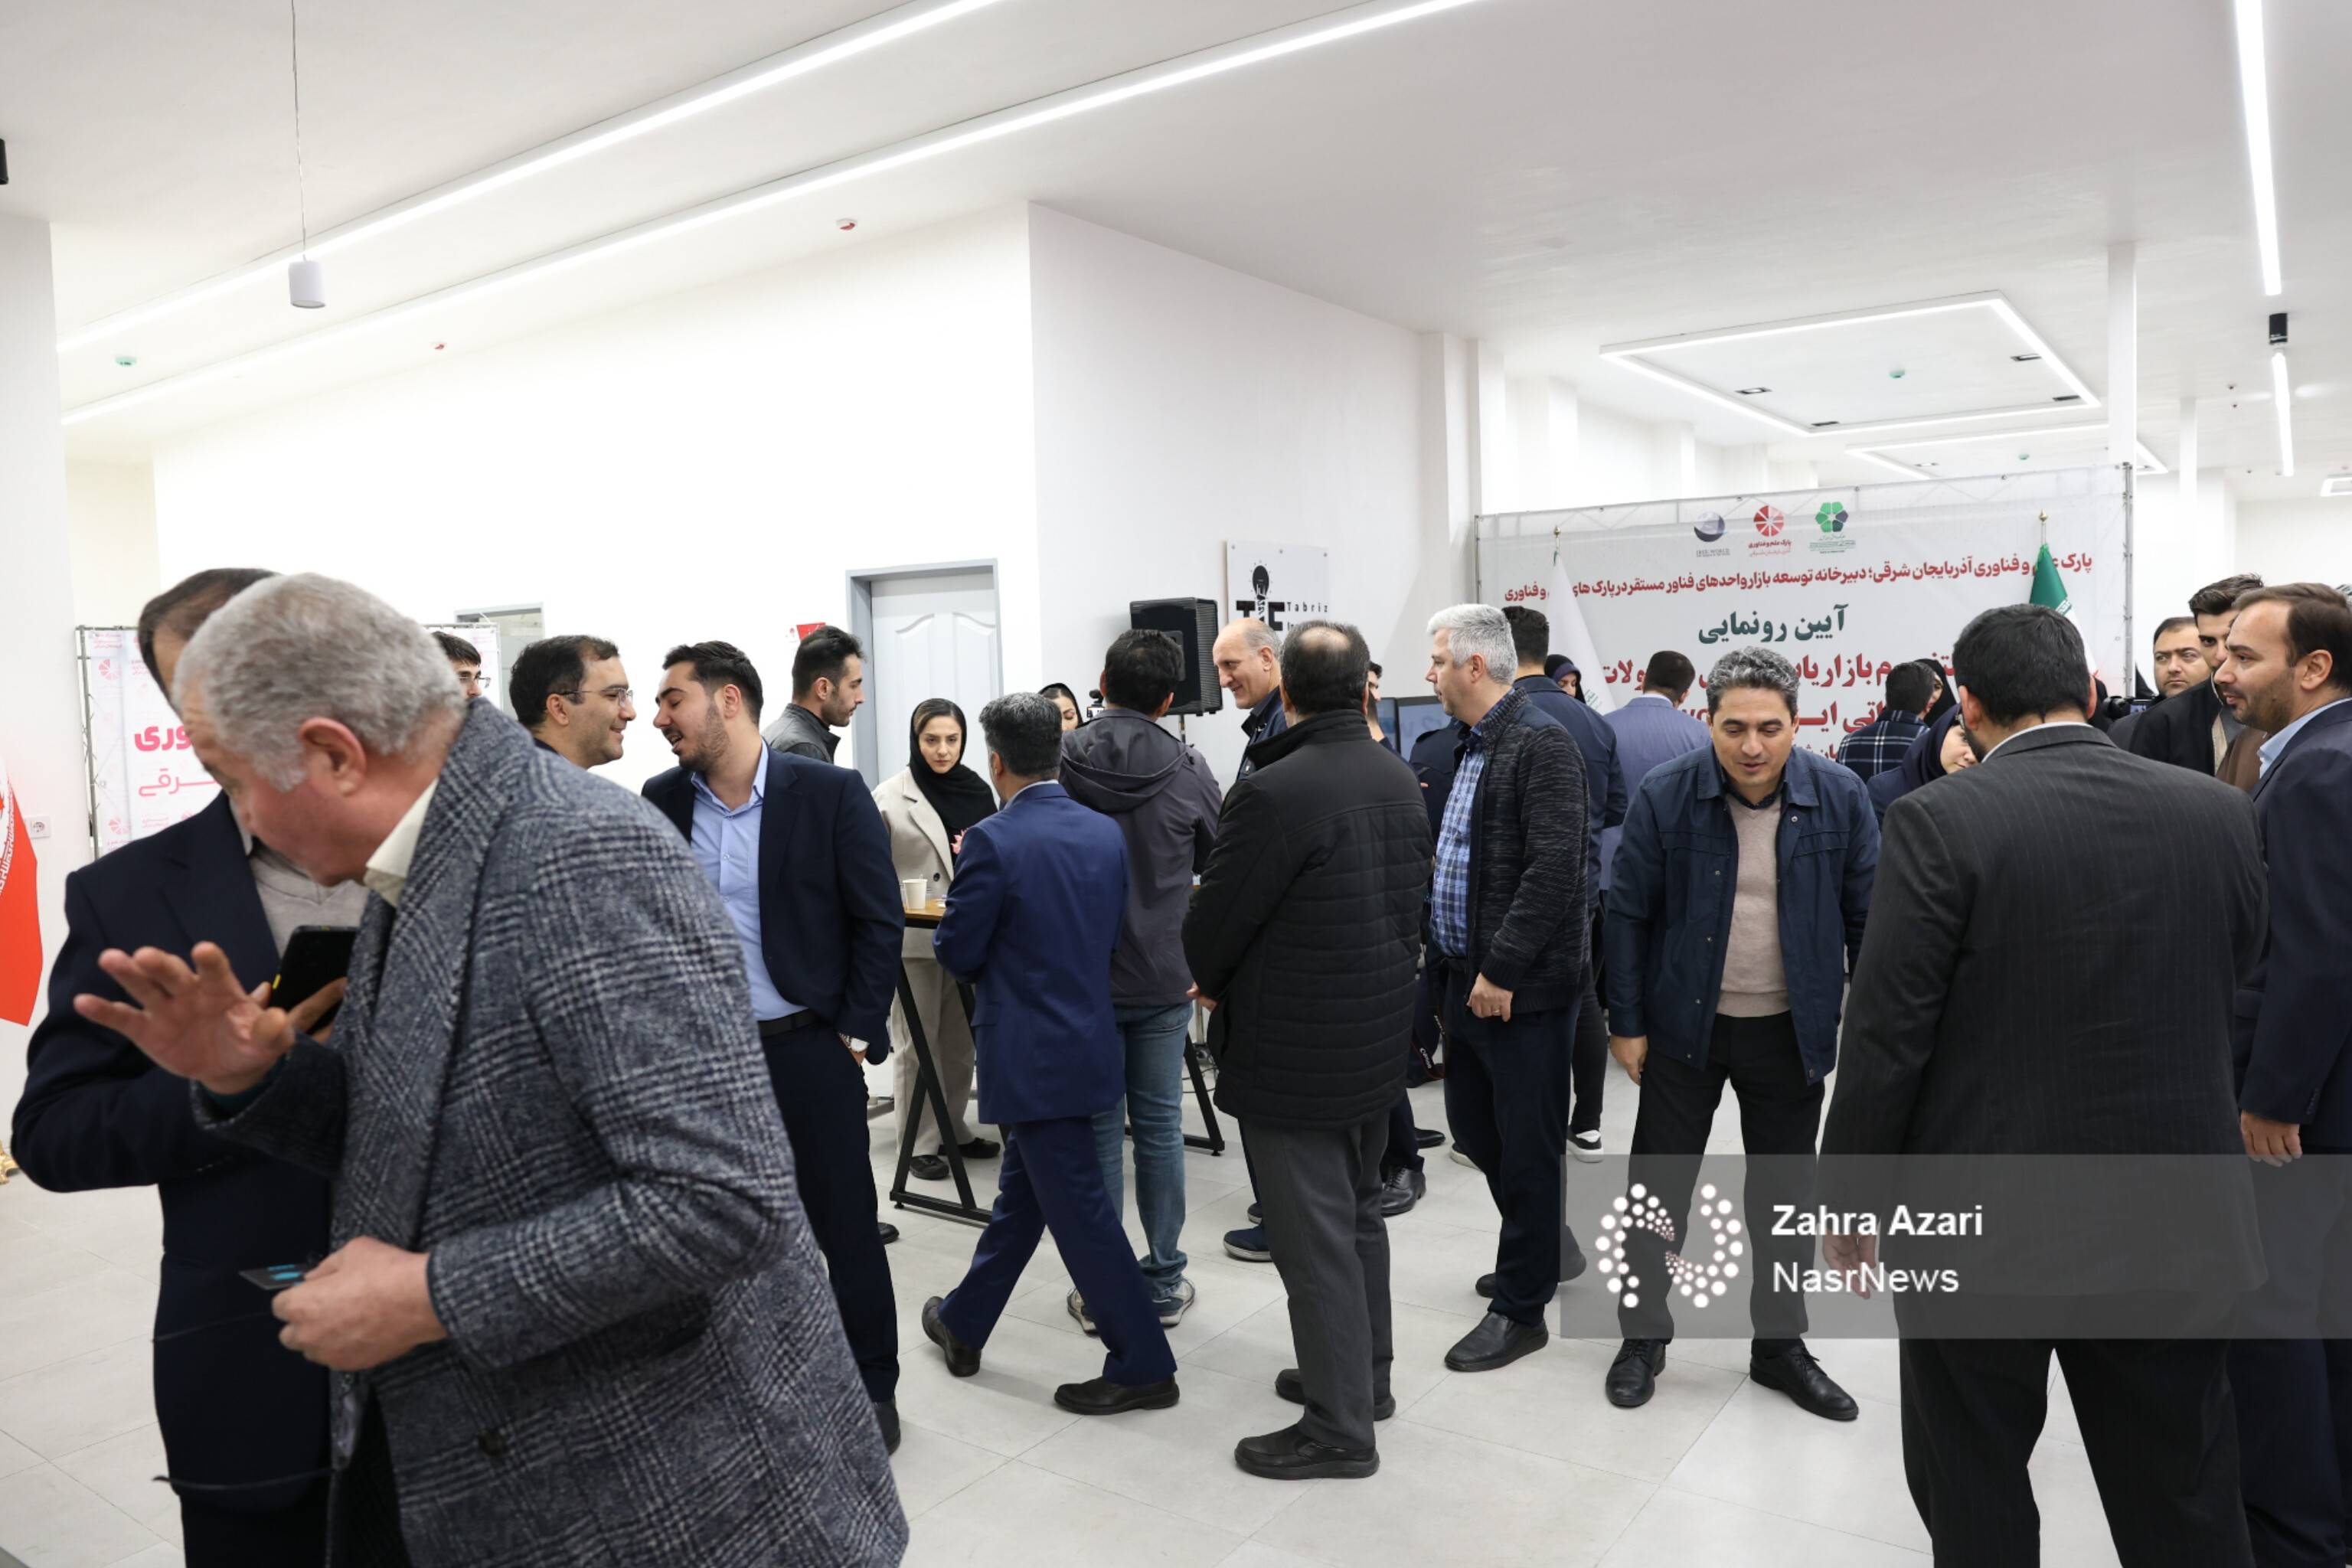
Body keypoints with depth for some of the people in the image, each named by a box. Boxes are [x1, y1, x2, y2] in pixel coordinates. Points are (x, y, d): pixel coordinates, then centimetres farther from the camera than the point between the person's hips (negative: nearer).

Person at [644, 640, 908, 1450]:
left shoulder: (830, 793, -9)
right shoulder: (662, 800, 3)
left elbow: (880, 921, -6)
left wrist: (855, 1035, -8)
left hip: (808, 1049, -3)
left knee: (846, 1228, 7)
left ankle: (873, 1385, 26)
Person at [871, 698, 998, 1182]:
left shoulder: (977, 792, 8)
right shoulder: (889, 797, -5)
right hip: (913, 938, -4)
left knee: (961, 1039, 11)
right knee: (915, 1044, 3)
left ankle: (954, 1128, 25)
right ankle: (920, 1142, 11)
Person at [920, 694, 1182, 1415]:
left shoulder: (993, 842, -19)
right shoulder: (1106, 833, 1)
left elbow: (957, 952, -12)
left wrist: (968, 887, 5)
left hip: (1032, 1055, -8)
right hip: (1088, 1038, 8)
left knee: (1080, 1209, 2)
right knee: (1021, 1192, 20)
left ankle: (1141, 1365, 10)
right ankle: (963, 1325, 37)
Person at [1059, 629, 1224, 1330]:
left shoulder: (1056, 762, -8)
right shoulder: (1189, 770, -7)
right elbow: (1217, 861, 7)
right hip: (1163, 981, 0)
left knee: (1095, 1128, 9)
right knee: (1159, 1126, 11)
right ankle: (1164, 1282, 20)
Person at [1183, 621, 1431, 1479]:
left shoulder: (1274, 792, -23)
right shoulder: (1399, 779, 2)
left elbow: (1211, 926, -17)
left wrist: (1213, 981, 5)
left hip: (1294, 1054, -8)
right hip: (1379, 1041, 8)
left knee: (1314, 1240, 4)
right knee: (1358, 1214, 23)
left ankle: (1340, 1427, 16)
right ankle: (1365, 1374, 38)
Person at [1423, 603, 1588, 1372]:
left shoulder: (1542, 744, -16)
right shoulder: (1471, 745, 13)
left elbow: (1553, 868, -23)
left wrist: (1504, 969, -22)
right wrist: (1451, 953, 13)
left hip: (1522, 986, -9)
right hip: (1469, 976, 9)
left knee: (1526, 1144, 4)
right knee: (1472, 1121, 19)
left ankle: (1521, 1308, 18)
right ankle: (1545, 1242, 40)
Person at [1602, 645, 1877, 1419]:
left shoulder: (1840, 797, -8)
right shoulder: (1665, 796, -12)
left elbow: (1865, 918, 0)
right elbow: (1629, 914, -5)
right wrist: (1627, 1023, -5)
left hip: (1791, 1032, 1)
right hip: (1685, 1026, -1)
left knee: (1785, 1192, 14)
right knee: (1658, 1184, 8)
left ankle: (1780, 1344, 33)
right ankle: (1642, 1335, 27)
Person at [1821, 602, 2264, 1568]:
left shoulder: (1940, 821, -16)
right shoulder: (2219, 813, -2)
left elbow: (1885, 1037, -15)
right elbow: (2233, 993, 9)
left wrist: (1844, 1199, -4)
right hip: (2171, 1230, 4)